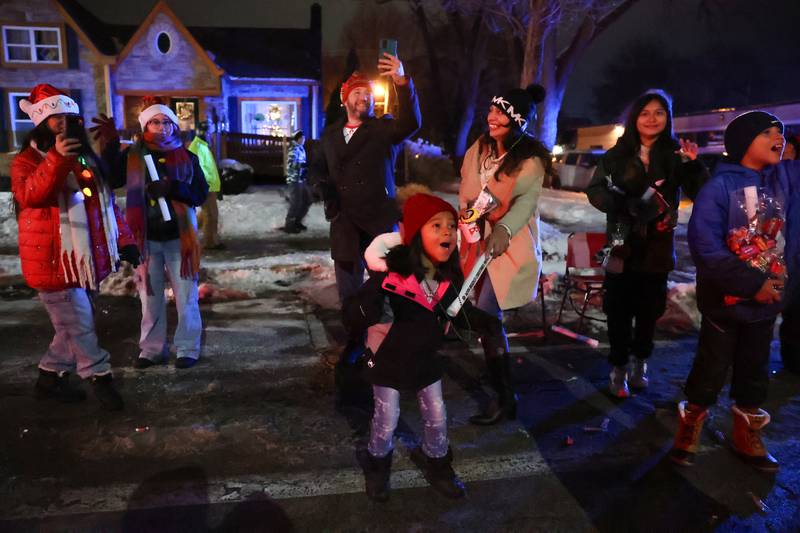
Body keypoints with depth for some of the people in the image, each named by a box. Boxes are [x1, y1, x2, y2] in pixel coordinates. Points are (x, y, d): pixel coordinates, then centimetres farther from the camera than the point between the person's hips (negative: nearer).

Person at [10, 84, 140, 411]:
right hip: (53, 260, -7)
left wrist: (124, 240, 10)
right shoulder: (27, 160, -5)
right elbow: (28, 196, -25)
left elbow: (107, 204, 18)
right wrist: (56, 160, -35)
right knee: (79, 325, -5)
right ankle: (100, 377, 9)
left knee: (73, 325, 15)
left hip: (85, 258, 7)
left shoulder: (85, 158, 16)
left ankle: (50, 378, 30)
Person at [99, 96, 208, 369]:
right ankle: (152, 348, 23)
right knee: (150, 296, 11)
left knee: (185, 296, 4)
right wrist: (111, 145, -17)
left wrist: (171, 188, -18)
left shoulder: (186, 156, 2)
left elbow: (201, 193, -3)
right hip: (146, 237, 1)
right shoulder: (133, 156, 3)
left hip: (178, 236, -1)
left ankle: (187, 349, 15)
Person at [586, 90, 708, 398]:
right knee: (619, 308, 1)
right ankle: (619, 367, 14)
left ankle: (640, 362, 30)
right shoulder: (618, 154, 0)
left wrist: (693, 165, -25)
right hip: (623, 243, -1)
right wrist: (627, 205, -19)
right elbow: (596, 191, -3)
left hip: (658, 245, 1)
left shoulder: (675, 153, 0)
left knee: (650, 307, 12)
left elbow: (699, 193, -7)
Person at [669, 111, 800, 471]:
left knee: (755, 371, 18)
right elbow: (705, 245, -22)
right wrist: (752, 284, -23)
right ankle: (689, 429, 28)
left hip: (768, 299, 5)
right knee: (711, 371, 7)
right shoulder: (720, 186, -15)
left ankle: (747, 437, 37)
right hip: (726, 300, -5)